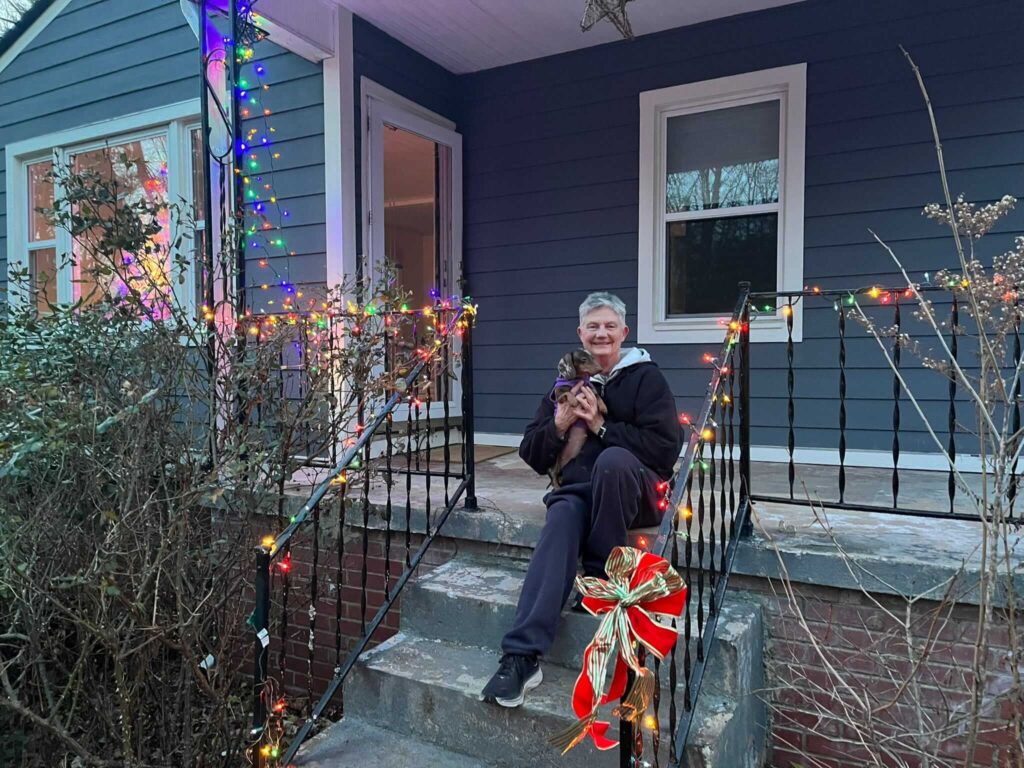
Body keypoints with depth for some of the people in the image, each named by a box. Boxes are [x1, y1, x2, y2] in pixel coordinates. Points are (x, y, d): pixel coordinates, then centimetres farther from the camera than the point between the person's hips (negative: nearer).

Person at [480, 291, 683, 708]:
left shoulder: (646, 377, 4)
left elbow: (665, 448, -8)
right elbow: (532, 455, 13)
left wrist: (601, 425, -12)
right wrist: (559, 423, -7)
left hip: (636, 493, -2)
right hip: (579, 491, 2)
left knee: (612, 458, -36)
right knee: (560, 522, -33)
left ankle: (601, 575, -19)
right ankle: (522, 656, -39)